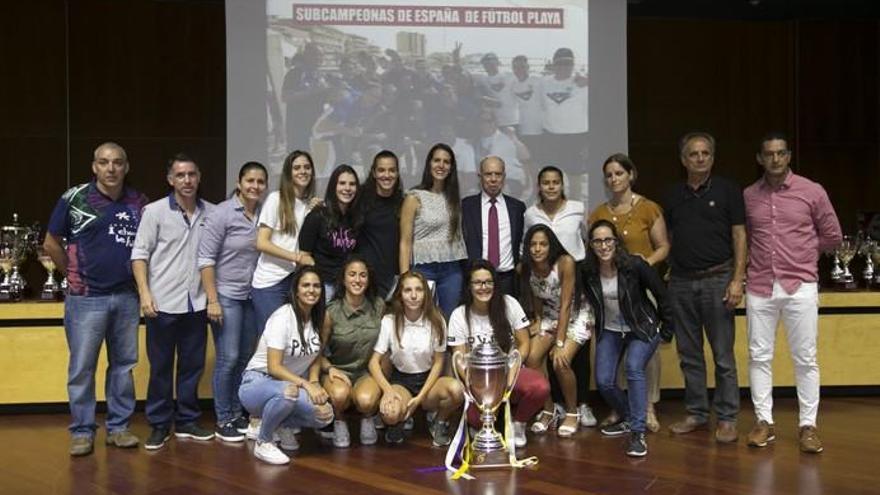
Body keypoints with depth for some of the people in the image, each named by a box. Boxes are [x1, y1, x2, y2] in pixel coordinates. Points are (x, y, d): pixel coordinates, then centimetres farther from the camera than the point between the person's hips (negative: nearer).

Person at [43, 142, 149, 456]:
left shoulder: (138, 203, 4)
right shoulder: (74, 198, -5)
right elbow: (51, 244, 3)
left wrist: (137, 278, 6)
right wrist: (74, 276, 6)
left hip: (127, 297, 3)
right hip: (86, 298, -3)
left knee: (123, 364, 9)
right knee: (82, 367, 1)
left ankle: (118, 427, 19)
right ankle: (82, 431, 11)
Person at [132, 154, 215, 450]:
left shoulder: (210, 213, 5)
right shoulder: (155, 211, -4)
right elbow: (140, 254, -5)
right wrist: (144, 293, -13)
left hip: (196, 303, 3)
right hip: (163, 303, -3)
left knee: (192, 366, 10)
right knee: (161, 367, 4)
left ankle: (187, 422, 22)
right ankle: (159, 425, 14)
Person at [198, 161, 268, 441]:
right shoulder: (222, 213, -11)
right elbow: (205, 258, -11)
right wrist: (212, 300, -14)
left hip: (252, 296, 5)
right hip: (226, 296, -5)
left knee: (246, 357, 10)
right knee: (228, 358, -4)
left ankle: (237, 414, 23)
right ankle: (223, 421, 7)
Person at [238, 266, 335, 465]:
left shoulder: (317, 319, 4)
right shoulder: (282, 317, -17)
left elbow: (314, 358, 12)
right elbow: (273, 367, -21)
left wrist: (313, 383, -7)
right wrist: (305, 385, -27)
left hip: (291, 385, 6)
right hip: (257, 384, -6)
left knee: (324, 414, -21)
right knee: (288, 391, -41)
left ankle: (281, 425, 9)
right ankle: (263, 442, -14)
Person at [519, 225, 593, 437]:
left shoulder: (565, 263, -29)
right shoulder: (524, 269, -14)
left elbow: (566, 305, -26)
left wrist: (560, 344, -26)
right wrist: (538, 320, -9)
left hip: (576, 316, -5)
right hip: (550, 315, 5)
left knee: (560, 362, -25)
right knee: (532, 358, -17)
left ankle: (572, 413, -1)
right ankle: (548, 410, 4)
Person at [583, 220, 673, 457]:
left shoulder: (634, 265, -23)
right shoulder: (588, 272, -13)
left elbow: (660, 293, -9)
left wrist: (667, 325, 0)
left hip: (642, 329, -4)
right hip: (609, 331, 4)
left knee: (633, 367, -29)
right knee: (603, 381, -7)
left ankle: (638, 433, -24)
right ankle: (628, 417, 24)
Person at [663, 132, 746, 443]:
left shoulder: (727, 190, 0)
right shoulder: (673, 196, 11)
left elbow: (739, 236, -2)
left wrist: (737, 280, -10)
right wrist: (666, 272, 5)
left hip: (717, 279, -4)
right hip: (681, 282, 4)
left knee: (723, 355, -2)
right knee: (689, 355, 9)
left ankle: (727, 418, 5)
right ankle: (696, 414, 19)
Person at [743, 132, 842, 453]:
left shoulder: (812, 192, -1)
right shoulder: (748, 196, 5)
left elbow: (832, 236, 7)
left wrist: (801, 253, 9)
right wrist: (762, 255, 7)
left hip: (800, 286, -2)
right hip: (760, 287, 2)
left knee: (805, 358, 2)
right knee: (759, 356, 5)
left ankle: (808, 425, 10)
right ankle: (764, 421, 15)